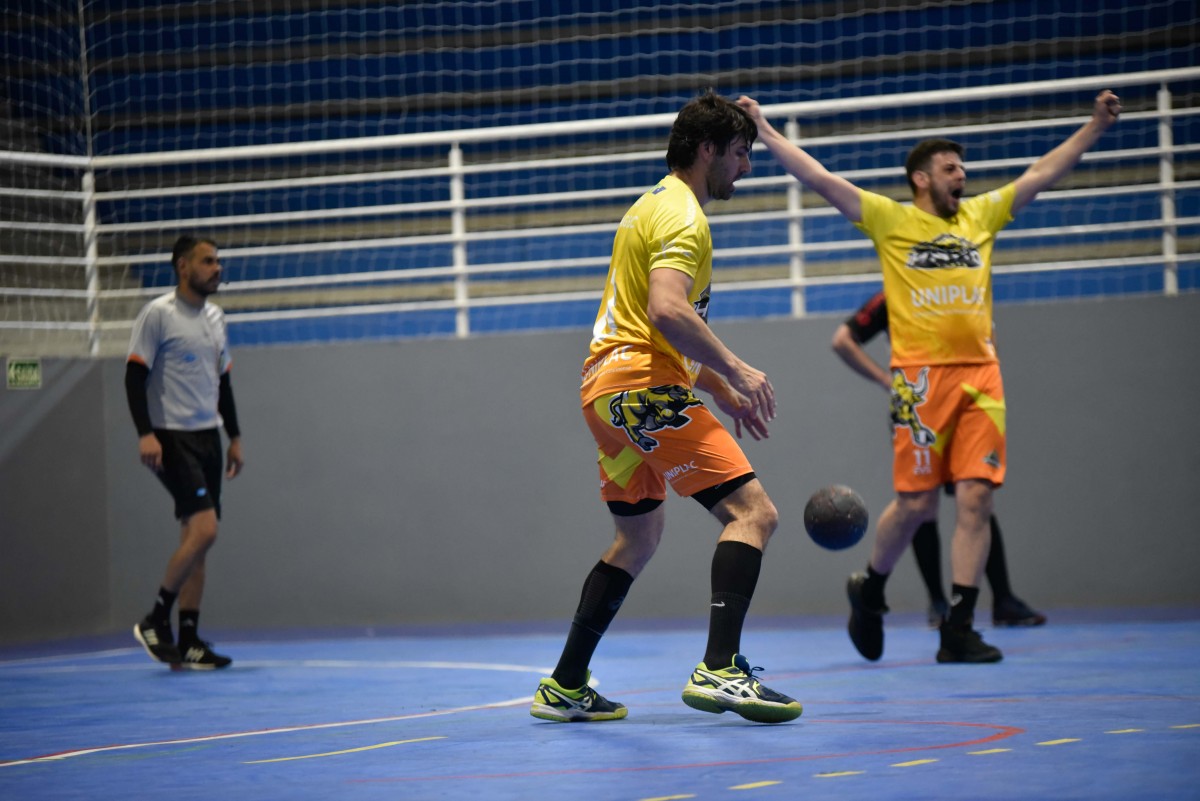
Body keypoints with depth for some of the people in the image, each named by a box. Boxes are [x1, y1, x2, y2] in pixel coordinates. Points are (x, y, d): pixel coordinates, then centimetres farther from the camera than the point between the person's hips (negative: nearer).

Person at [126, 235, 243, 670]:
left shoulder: (215, 317, 15)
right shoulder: (157, 315, -8)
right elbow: (134, 375, -11)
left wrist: (234, 436, 19)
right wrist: (145, 434, -20)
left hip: (207, 438, 8)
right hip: (172, 438, -8)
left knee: (196, 538, 5)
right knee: (203, 529, -18)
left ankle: (188, 642, 6)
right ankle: (155, 622, -5)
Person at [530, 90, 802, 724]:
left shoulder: (654, 206, 24)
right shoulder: (682, 215, -9)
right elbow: (668, 311, -25)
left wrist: (721, 391, 27)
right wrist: (736, 372, -19)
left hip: (607, 385, 11)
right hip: (644, 388, -11)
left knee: (638, 538, 21)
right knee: (752, 511, -16)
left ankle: (564, 688, 22)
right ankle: (719, 671, -28)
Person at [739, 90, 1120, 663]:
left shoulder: (981, 216, 16)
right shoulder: (891, 220, 4)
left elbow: (1042, 173, 22)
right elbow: (820, 179, 1)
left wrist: (1096, 125, 22)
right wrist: (763, 131, -3)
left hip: (980, 374, 4)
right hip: (922, 375, -4)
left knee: (975, 498, -4)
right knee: (916, 503, -2)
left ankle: (958, 630, -1)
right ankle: (869, 590, 25)